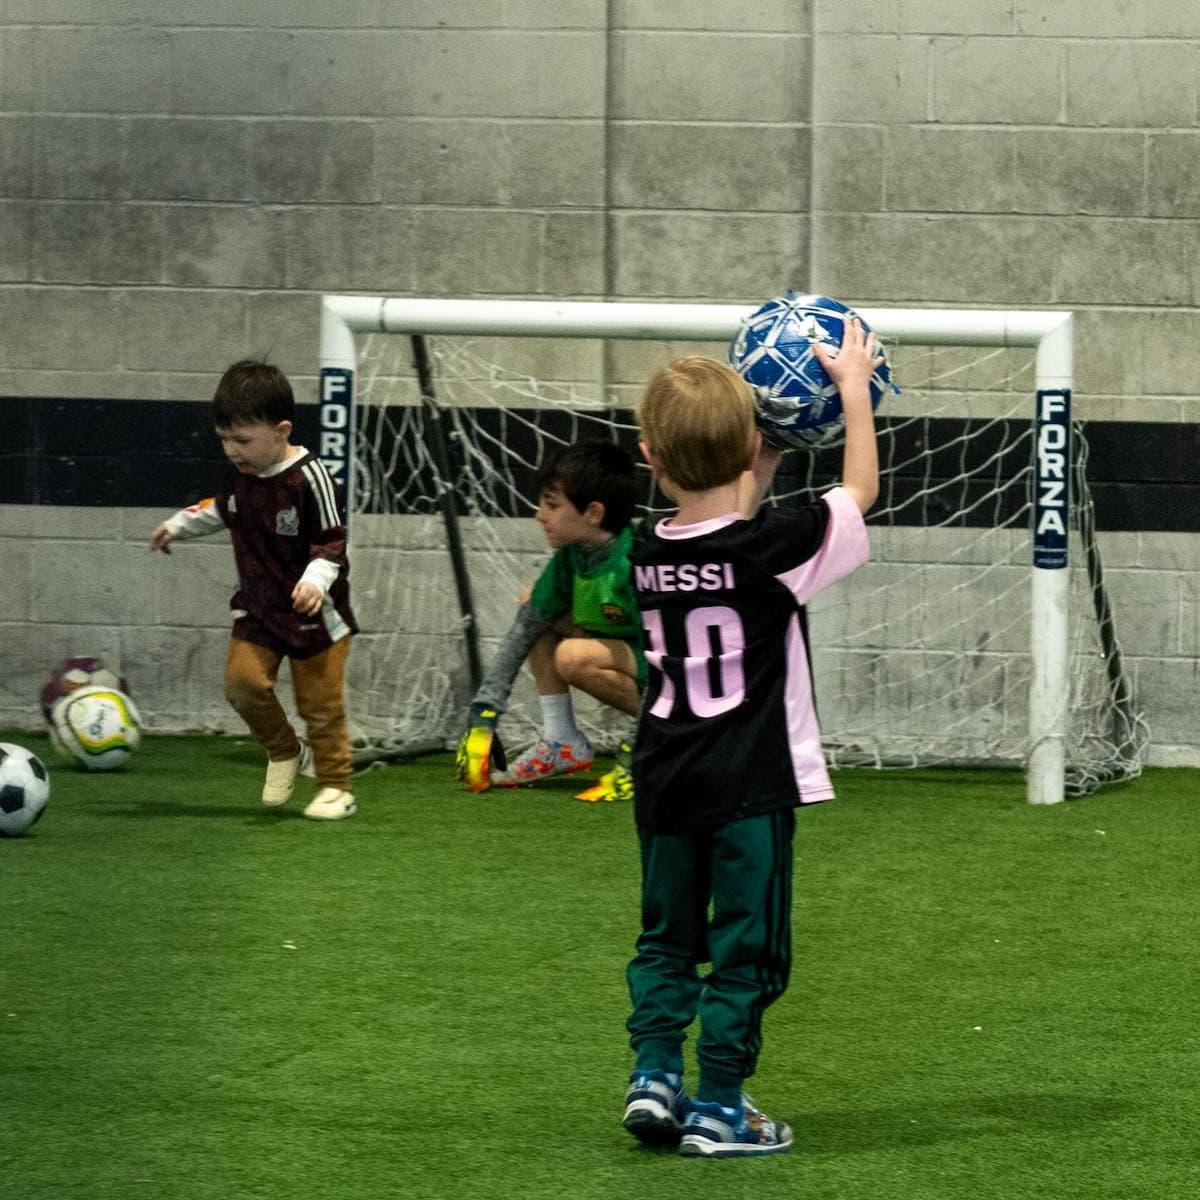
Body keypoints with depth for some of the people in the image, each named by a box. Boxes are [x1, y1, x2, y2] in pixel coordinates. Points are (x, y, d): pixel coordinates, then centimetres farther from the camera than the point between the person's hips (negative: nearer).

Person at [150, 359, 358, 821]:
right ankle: (283, 753, 11)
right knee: (242, 679, -12)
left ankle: (336, 786, 14)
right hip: (257, 605, 6)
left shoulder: (308, 478, -20)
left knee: (320, 702, -1)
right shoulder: (240, 471, 0)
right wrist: (178, 525, 28)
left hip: (314, 611, -6)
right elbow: (223, 509, 23)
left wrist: (316, 579, -34)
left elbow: (331, 543, -17)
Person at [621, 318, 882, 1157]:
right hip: (751, 786, -5)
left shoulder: (650, 556, -2)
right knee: (745, 948, 3)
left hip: (664, 782, 5)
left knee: (667, 934, 19)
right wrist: (853, 388, 6)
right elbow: (861, 490, -2)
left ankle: (654, 1076, 12)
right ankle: (718, 1109, 4)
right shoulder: (773, 550, -16)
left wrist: (759, 478, 20)